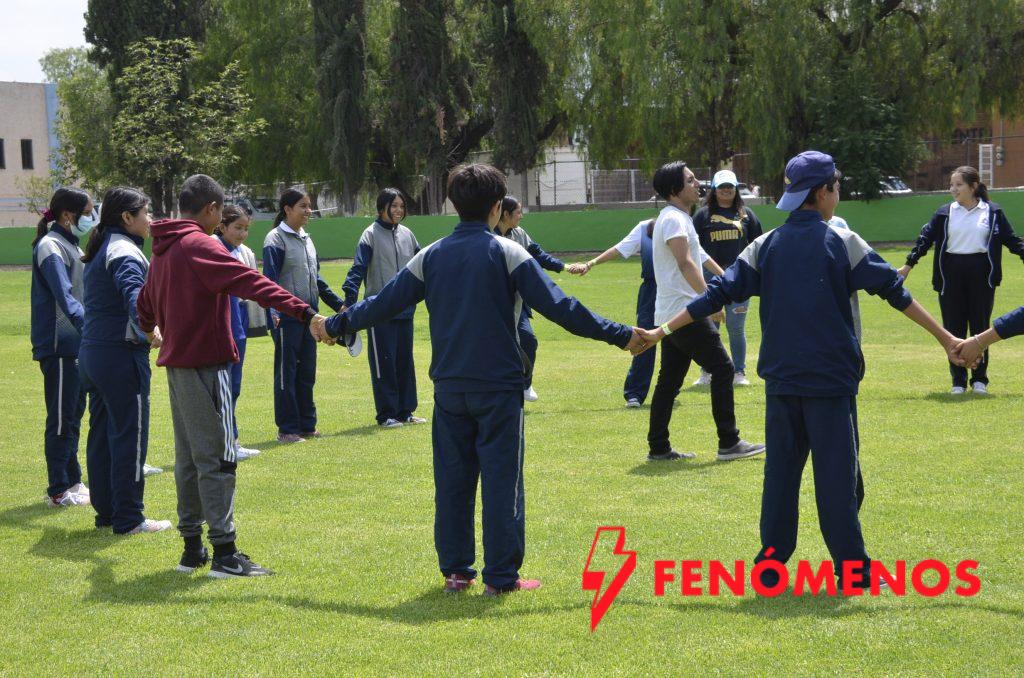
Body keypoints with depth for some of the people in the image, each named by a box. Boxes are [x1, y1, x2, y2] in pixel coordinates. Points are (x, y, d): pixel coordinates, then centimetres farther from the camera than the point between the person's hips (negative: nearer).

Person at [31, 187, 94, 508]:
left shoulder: (70, 245, 17)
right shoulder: (51, 247, -13)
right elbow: (65, 297, -24)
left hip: (75, 344, 10)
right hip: (59, 345, -10)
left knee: (74, 413, 15)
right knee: (61, 418, -4)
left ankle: (73, 481, 25)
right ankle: (58, 490, 1)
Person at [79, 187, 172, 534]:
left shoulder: (98, 251, 16)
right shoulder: (125, 252, -14)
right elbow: (134, 292, -34)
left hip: (91, 352, 10)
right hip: (121, 353, -10)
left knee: (101, 433, 14)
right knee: (130, 436, -4)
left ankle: (106, 512, 21)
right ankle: (129, 518, 0)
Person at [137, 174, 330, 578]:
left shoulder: (164, 250, 13)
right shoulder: (200, 246, -14)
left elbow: (146, 302, 29)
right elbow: (252, 284, -27)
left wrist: (151, 329, 52)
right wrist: (305, 314, -34)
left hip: (177, 363, 9)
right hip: (206, 363, -9)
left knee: (188, 457, 14)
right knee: (217, 459, -6)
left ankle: (192, 548, 19)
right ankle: (224, 553, -6)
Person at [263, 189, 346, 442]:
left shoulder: (306, 239, 15)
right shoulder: (276, 239, -9)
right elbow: (270, 279, -18)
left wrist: (339, 304, 25)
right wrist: (274, 311, -32)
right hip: (286, 317, -8)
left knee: (307, 373, 11)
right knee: (286, 373, -1)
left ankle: (307, 425, 19)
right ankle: (287, 429, 4)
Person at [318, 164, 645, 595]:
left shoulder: (431, 256, 4)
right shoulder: (507, 253, -7)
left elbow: (384, 303, 9)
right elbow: (557, 306, -13)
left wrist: (336, 325, 25)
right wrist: (620, 335, -10)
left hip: (449, 388, 4)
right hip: (498, 387, -4)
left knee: (452, 479, 11)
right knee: (501, 479, 1)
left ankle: (455, 571, 15)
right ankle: (501, 576, 3)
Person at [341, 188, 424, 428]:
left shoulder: (406, 234, 10)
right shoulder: (371, 235, -7)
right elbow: (358, 269, -13)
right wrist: (349, 300, -22)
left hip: (405, 309, 6)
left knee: (405, 361, 10)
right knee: (383, 363, -1)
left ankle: (405, 411, 18)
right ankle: (386, 415, 5)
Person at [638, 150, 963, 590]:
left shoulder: (766, 245, 5)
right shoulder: (842, 243, -5)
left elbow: (718, 294, 2)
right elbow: (894, 291, -4)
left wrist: (664, 331, 8)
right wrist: (945, 338, 1)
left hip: (781, 380, 4)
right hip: (831, 380, -4)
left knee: (780, 471, 10)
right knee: (837, 472, 1)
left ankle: (770, 567, 10)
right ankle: (851, 569, 4)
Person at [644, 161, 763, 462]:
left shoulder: (673, 218, 19)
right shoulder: (675, 219, -14)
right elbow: (685, 263, -26)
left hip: (668, 314, 11)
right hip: (684, 311, -11)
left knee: (669, 380, 11)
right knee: (722, 367, -8)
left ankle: (658, 448, 13)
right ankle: (729, 443, -8)